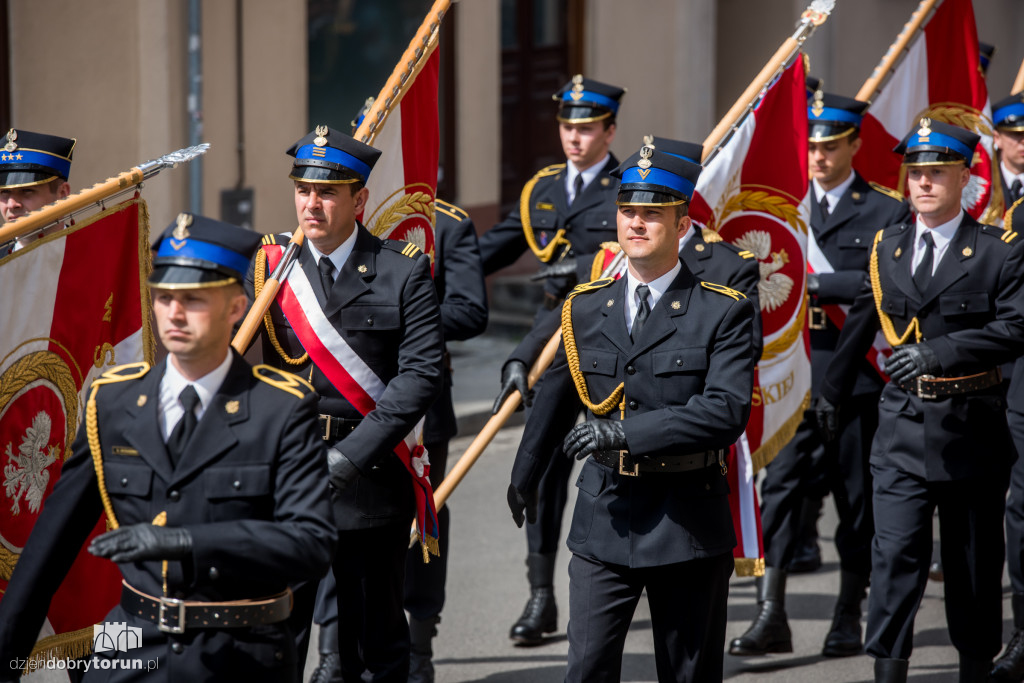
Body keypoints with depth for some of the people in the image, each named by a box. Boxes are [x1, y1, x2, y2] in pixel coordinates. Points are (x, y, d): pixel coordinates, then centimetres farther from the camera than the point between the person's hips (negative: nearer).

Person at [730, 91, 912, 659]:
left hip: (857, 375, -2)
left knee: (856, 499, 6)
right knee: (780, 490, -5)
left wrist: (818, 283, -18)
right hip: (793, 376, 2)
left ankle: (849, 617, 17)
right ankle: (771, 616, -4)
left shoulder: (887, 213, 0)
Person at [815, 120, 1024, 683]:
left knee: (974, 562, 10)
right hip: (902, 425, 2)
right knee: (895, 555, -7)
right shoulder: (886, 247, 9)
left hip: (971, 425, -2)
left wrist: (940, 351, -25)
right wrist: (832, 392, 30)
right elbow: (862, 324, 22)